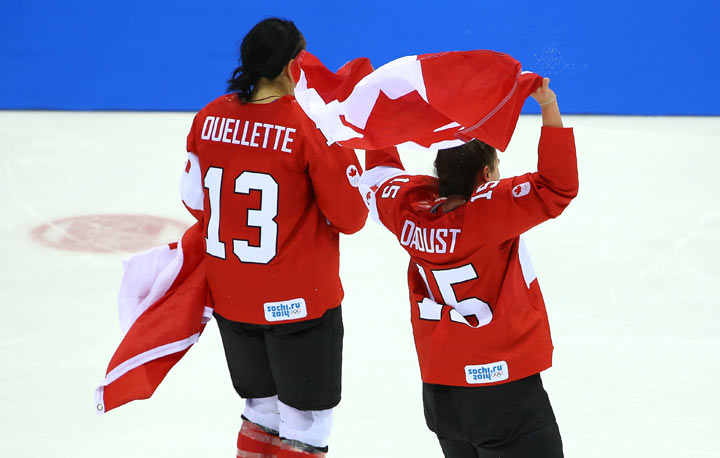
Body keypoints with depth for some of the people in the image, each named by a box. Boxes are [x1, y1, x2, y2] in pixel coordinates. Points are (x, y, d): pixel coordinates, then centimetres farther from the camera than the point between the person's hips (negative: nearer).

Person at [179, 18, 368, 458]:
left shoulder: (209, 118, -2)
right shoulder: (312, 127, -17)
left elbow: (196, 203, 8)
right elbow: (350, 218, -12)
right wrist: (346, 158, 5)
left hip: (230, 299, 6)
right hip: (300, 303, -6)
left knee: (263, 410, 22)